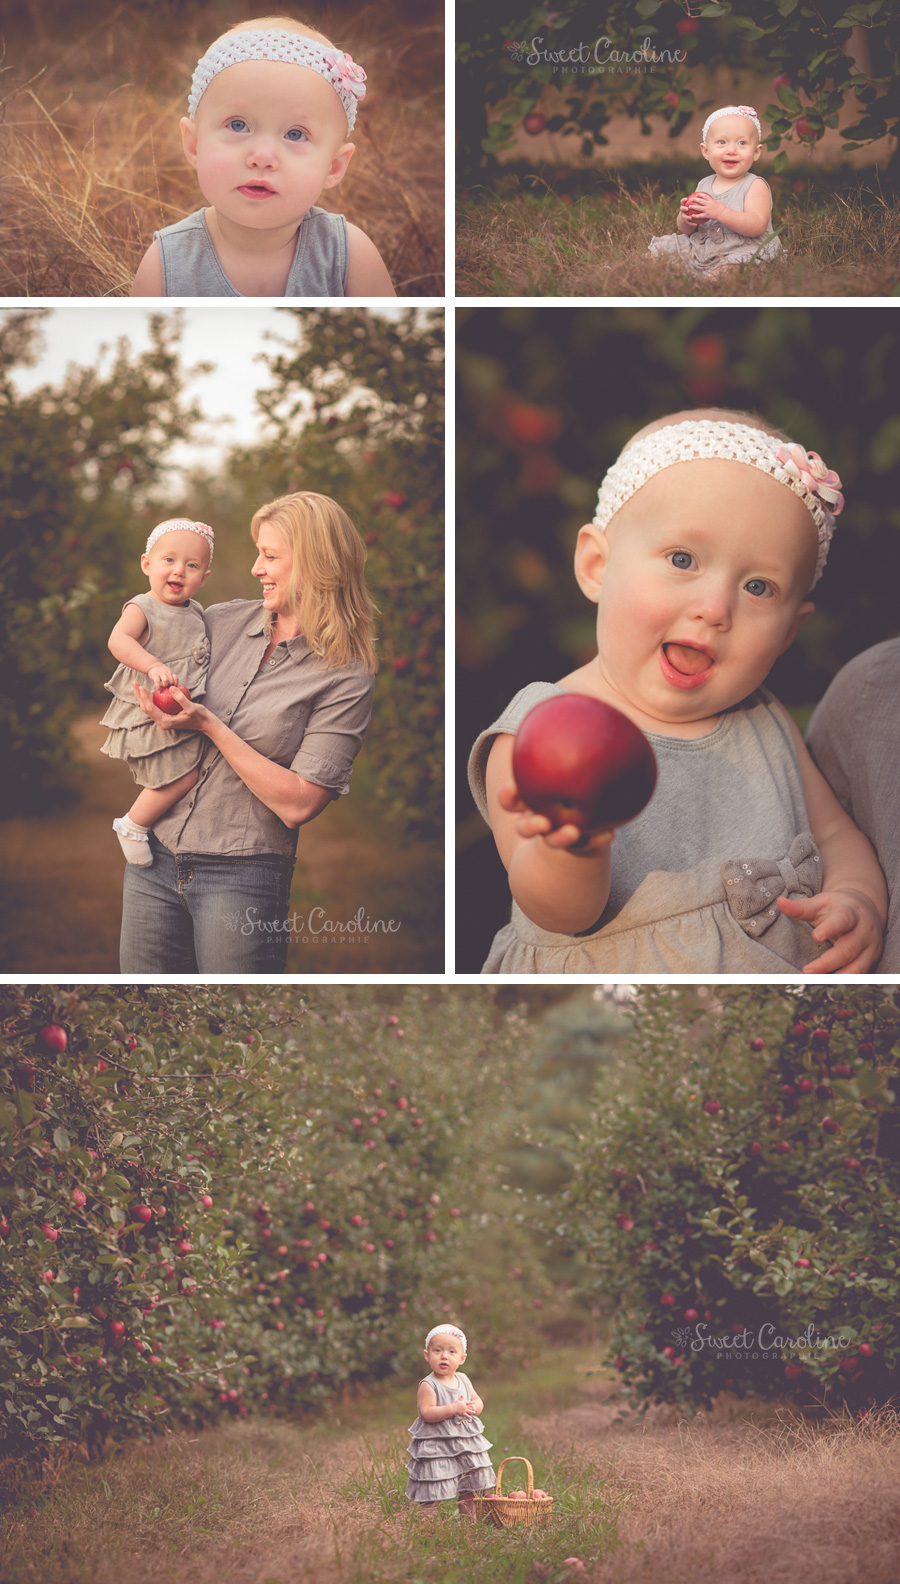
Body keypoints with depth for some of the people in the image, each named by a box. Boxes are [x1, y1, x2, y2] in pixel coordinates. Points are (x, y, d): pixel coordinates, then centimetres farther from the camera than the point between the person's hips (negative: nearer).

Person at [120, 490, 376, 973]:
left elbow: (297, 804, -14)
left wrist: (211, 726, -16)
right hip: (155, 855, 5)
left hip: (242, 875, -5)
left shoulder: (346, 676, -8)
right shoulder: (224, 620, 6)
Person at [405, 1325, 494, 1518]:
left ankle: (469, 1520, 29)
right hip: (436, 1447, -7)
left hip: (465, 1441, 7)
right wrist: (454, 1409, -27)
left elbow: (477, 1400, 15)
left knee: (469, 1488, 16)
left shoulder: (463, 1380, 7)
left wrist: (474, 1407, -9)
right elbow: (426, 1413, -23)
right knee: (431, 1494, -7)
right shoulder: (428, 1385, -15)